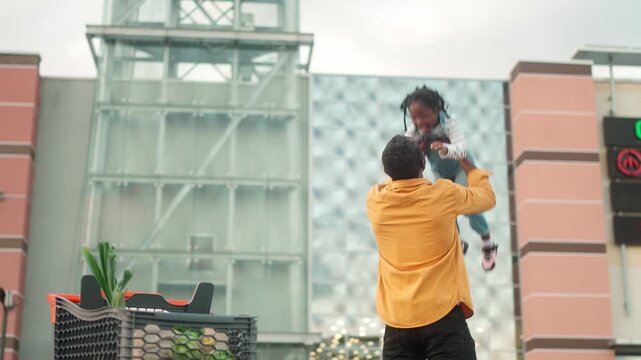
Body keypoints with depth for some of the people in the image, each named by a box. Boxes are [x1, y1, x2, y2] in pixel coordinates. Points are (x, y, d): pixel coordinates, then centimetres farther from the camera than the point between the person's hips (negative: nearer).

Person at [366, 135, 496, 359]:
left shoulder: (375, 201, 2)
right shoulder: (445, 195, -6)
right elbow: (487, 197, 17)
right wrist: (465, 162, 32)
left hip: (397, 322, 3)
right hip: (443, 316, -3)